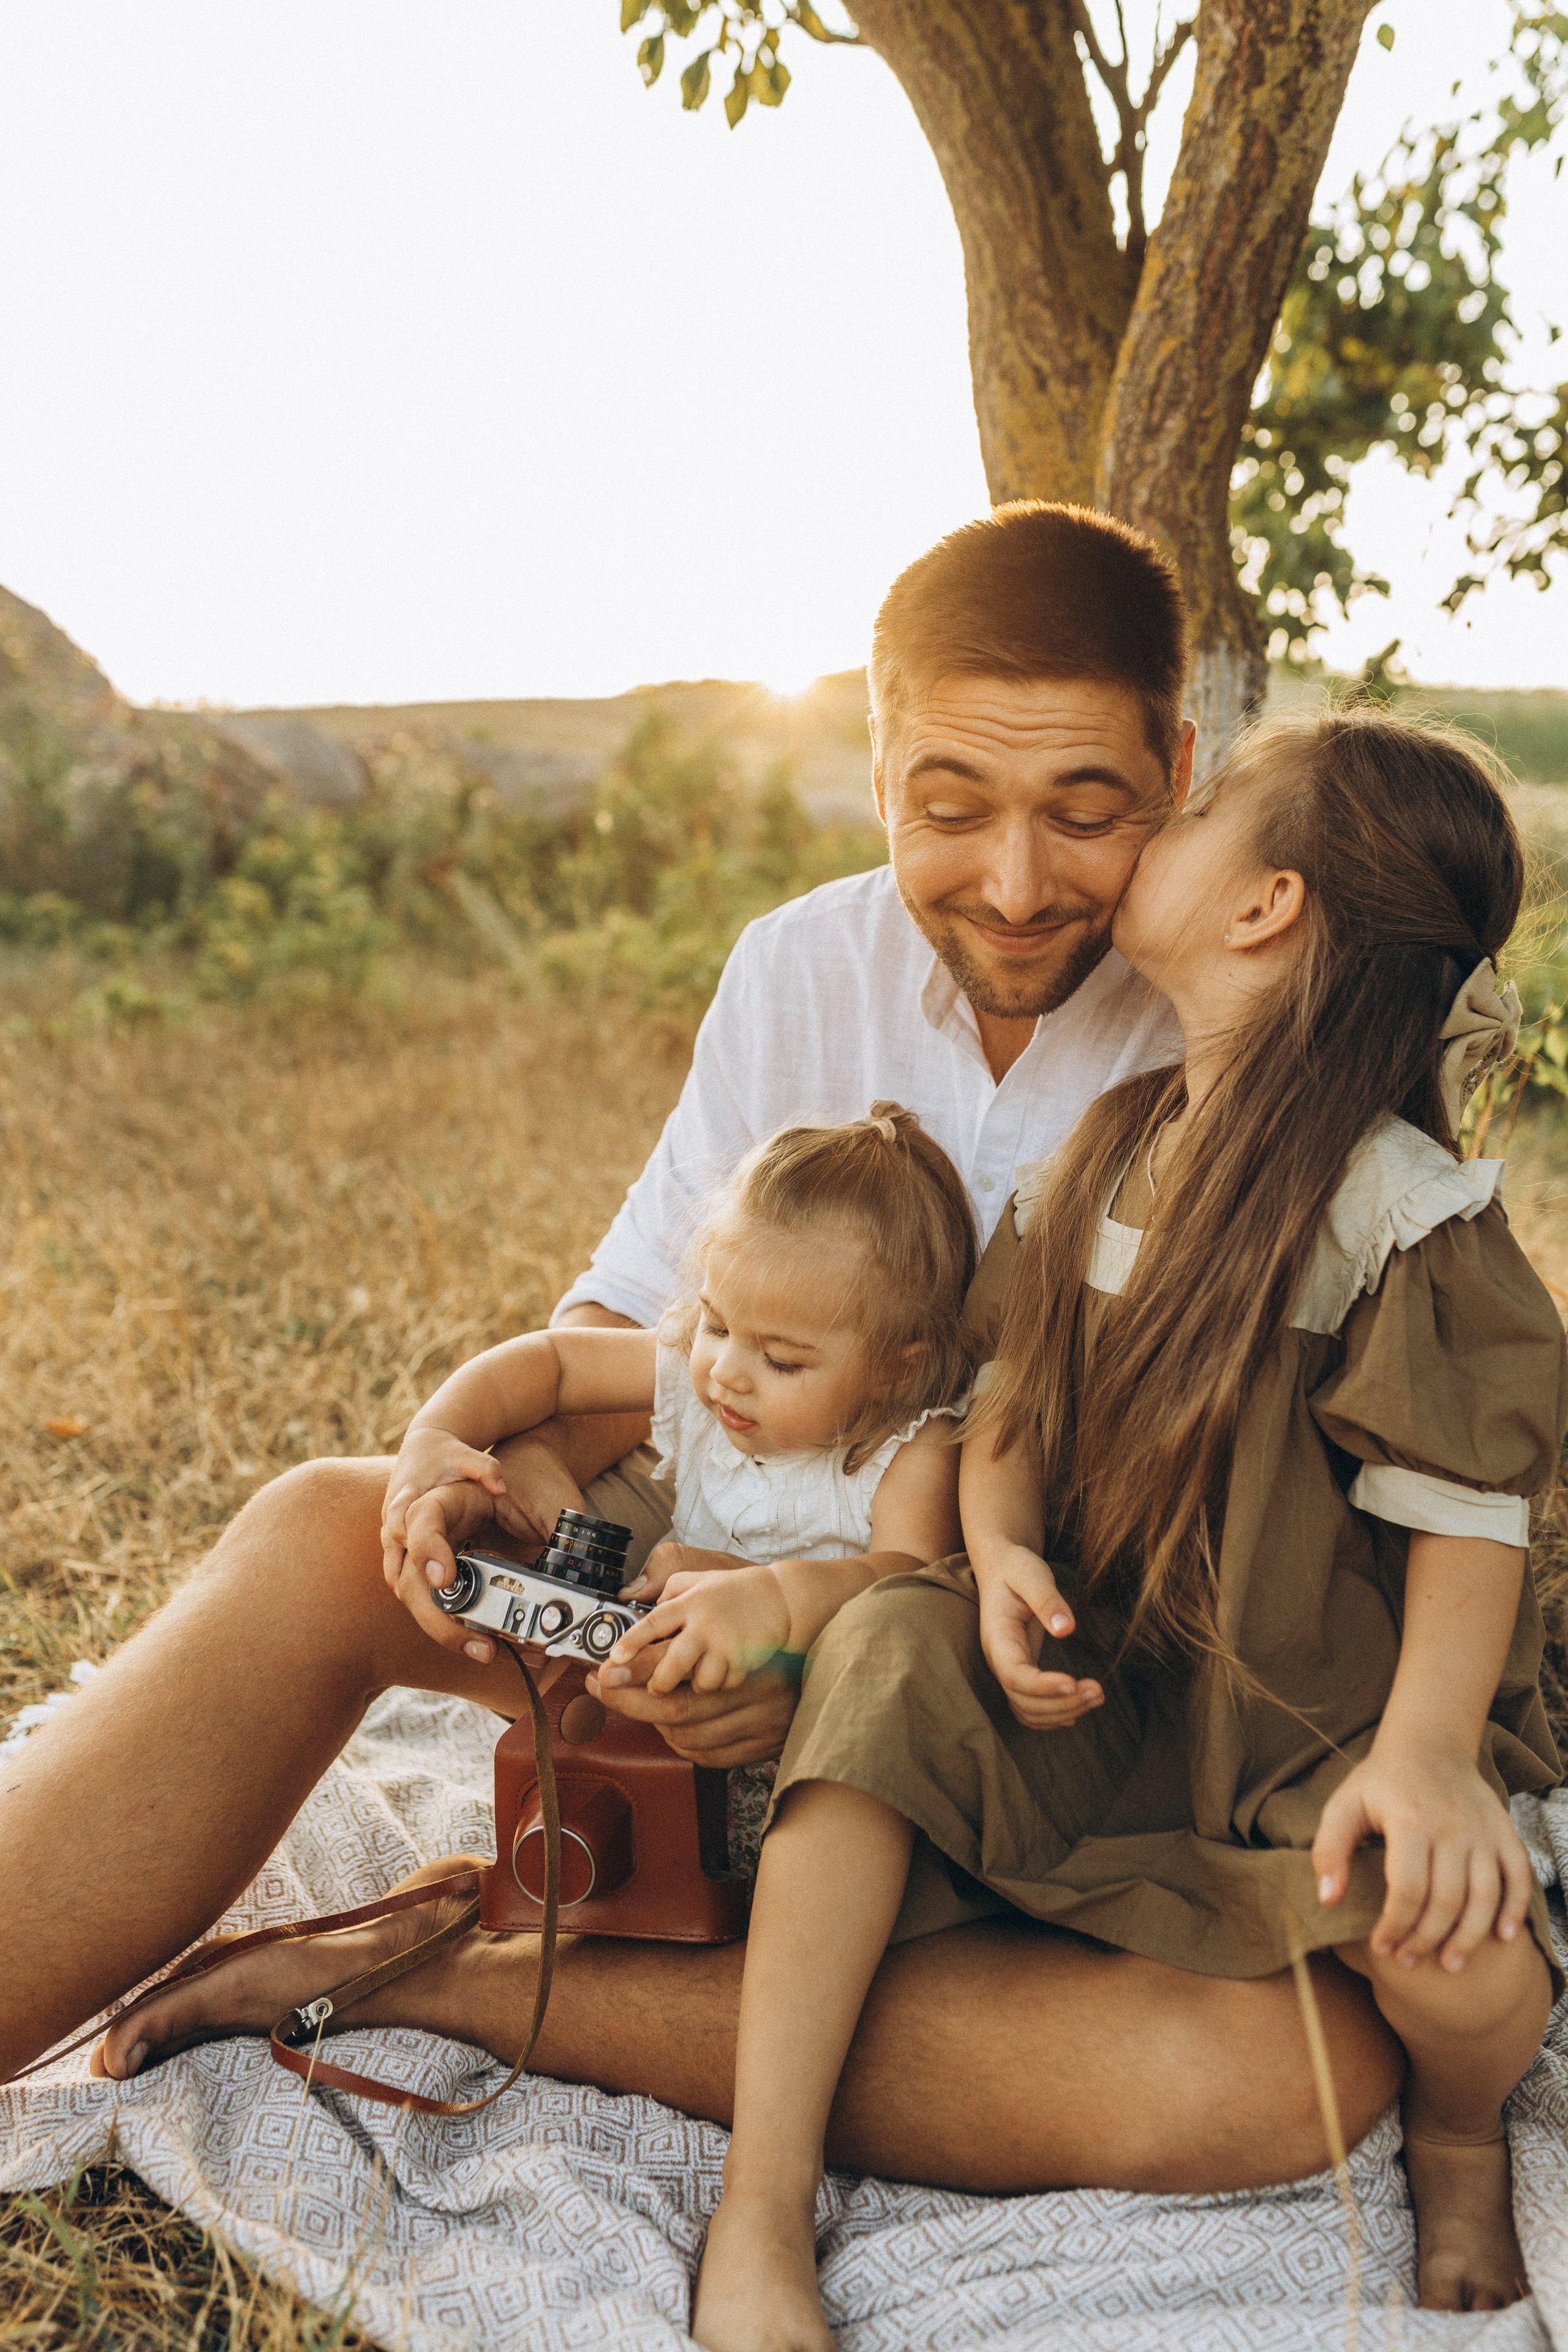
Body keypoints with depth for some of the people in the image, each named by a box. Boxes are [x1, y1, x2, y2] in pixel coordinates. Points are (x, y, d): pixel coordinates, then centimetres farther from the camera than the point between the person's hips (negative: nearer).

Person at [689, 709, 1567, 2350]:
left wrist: (1431, 1745, -30)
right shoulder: (1109, 1147, 4)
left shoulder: (1398, 1202, -15)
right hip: (1103, 1677, 5)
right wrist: (1005, 1555, -14)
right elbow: (1009, 1396, 7)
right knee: (888, 1651, -23)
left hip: (1322, 1713, -4)